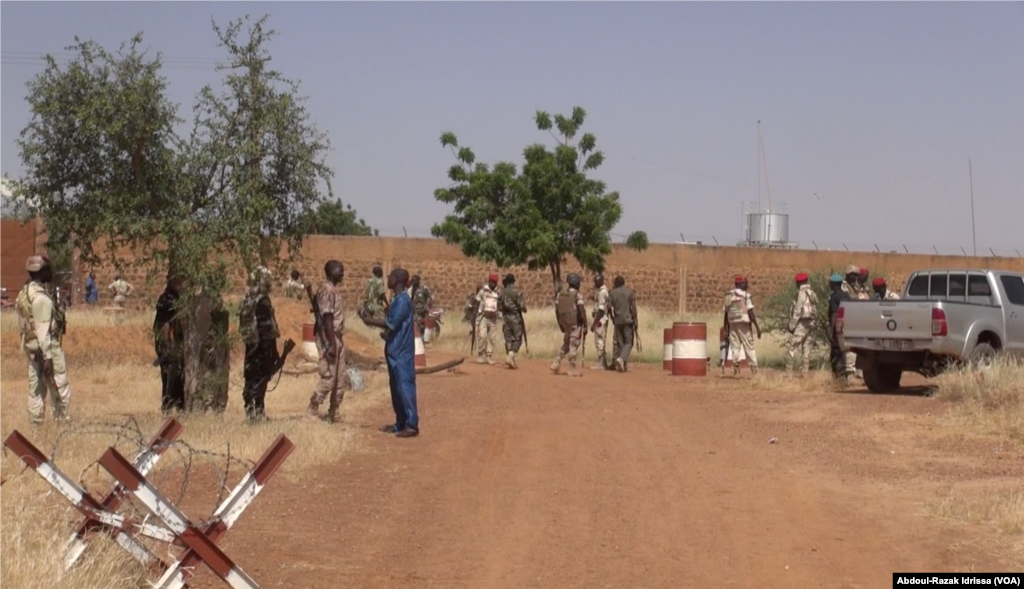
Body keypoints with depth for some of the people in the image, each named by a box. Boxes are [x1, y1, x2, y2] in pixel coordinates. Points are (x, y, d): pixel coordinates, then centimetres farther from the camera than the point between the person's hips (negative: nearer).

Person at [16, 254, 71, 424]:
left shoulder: (23, 294, 8)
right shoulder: (41, 297, -21)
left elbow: (22, 326, 14)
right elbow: (43, 330, -22)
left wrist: (28, 347, 21)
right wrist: (48, 357, -21)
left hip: (30, 348, 9)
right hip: (47, 348, -9)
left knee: (36, 389, 12)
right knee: (60, 390, -2)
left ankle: (36, 425, 15)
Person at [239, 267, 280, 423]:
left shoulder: (247, 301, 9)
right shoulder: (263, 301, -15)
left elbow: (244, 325, 13)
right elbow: (267, 329, -18)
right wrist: (273, 351, -14)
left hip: (250, 345, 8)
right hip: (262, 346, -8)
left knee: (251, 379, 11)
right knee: (260, 380, -4)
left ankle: (250, 410, 16)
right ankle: (257, 412, -5)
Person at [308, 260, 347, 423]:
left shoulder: (333, 290, 13)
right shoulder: (327, 290, -17)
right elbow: (327, 319, -21)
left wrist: (338, 342, 18)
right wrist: (331, 344, -23)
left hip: (338, 339, 10)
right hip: (330, 341, -10)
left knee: (340, 380, 10)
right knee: (328, 379, -6)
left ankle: (333, 414, 15)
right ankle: (313, 410, 4)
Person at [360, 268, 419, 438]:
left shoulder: (403, 300, -17)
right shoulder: (396, 299, 15)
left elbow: (391, 324, -22)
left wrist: (370, 321, -12)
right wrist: (371, 318, 8)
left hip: (402, 353, -10)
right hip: (394, 351, 10)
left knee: (405, 387, -8)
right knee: (396, 387, 13)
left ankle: (412, 425, -6)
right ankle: (401, 423, 19)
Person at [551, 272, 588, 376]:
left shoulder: (561, 293, 8)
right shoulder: (577, 295, -11)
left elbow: (557, 309, 11)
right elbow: (582, 311, -16)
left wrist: (560, 324, 19)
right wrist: (585, 326, -12)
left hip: (565, 324, 6)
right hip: (575, 324, -6)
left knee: (566, 344, 20)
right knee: (573, 346, 0)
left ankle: (556, 363, 10)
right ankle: (572, 370, 4)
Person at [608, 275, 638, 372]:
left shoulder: (612, 293, 3)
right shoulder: (630, 291, -2)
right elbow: (633, 307, -6)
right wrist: (635, 320, -1)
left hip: (617, 321, 2)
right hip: (628, 320, -2)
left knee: (619, 343, 10)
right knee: (628, 342, 0)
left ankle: (624, 364, 9)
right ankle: (621, 358, -24)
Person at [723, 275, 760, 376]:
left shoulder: (728, 296, 9)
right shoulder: (745, 295, -6)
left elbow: (726, 313, 10)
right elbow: (750, 313, -11)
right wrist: (757, 327, -8)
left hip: (732, 324, 4)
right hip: (743, 324, -4)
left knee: (735, 348, 5)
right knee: (749, 347, 0)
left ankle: (736, 369, -2)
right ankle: (754, 370, -1)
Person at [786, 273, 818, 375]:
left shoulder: (802, 293, -14)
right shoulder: (812, 293, 13)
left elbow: (798, 310, -17)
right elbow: (814, 309, 12)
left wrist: (792, 325, -14)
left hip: (801, 323, -9)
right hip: (810, 322, 9)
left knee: (793, 347, -7)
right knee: (806, 347, 9)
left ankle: (789, 370, -10)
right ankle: (805, 370, 10)